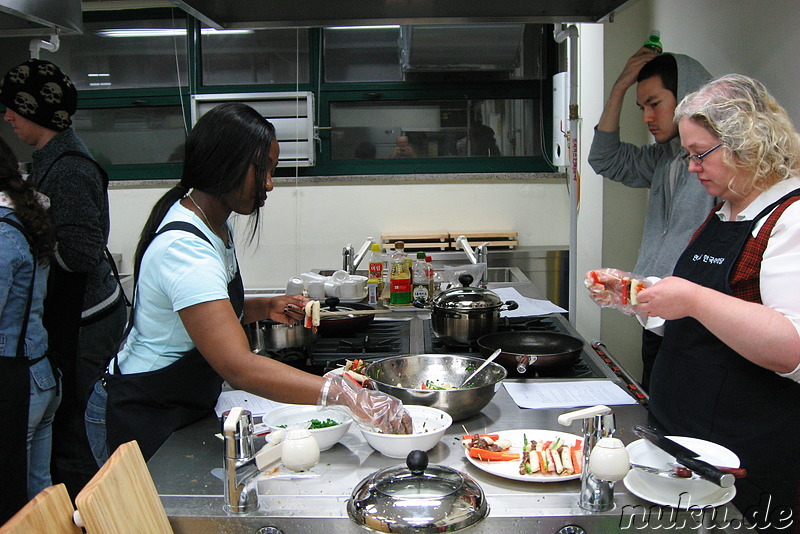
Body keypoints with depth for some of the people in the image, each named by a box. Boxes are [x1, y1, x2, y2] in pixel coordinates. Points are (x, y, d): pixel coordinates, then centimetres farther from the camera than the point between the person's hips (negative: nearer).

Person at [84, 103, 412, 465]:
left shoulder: (216, 224, 2)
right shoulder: (183, 246, -30)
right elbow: (239, 366, -40)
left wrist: (267, 308, -2)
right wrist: (348, 397, -47)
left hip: (187, 408, 9)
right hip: (141, 420, -9)